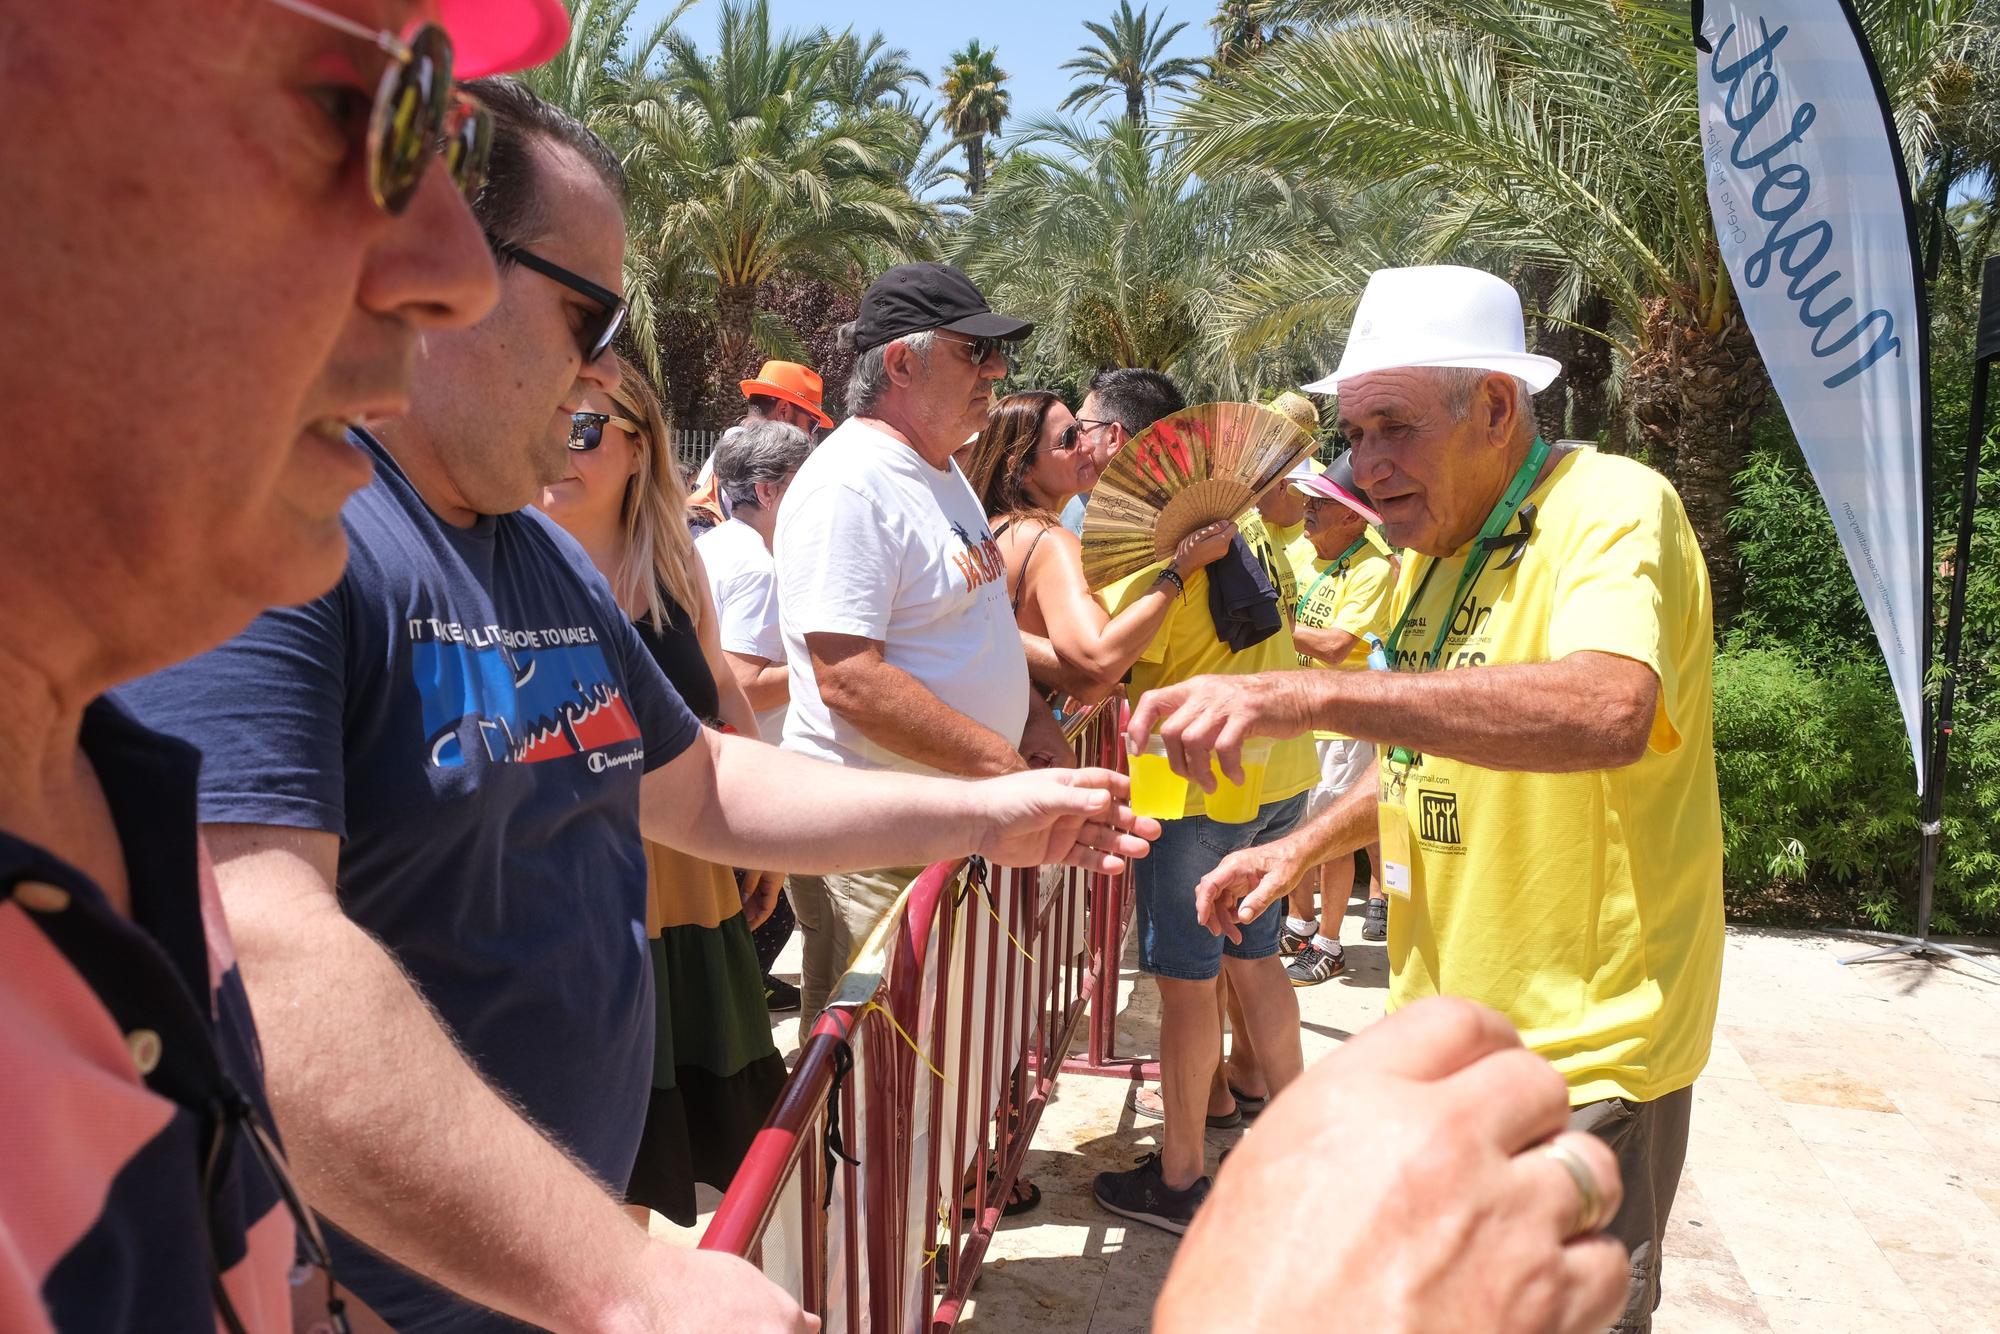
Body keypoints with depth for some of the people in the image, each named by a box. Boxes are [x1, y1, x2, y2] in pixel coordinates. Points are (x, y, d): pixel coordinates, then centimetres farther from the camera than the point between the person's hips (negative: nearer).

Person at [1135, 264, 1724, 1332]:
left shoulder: (1614, 507, -18)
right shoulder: (1436, 546, 8)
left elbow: (1608, 711, -39)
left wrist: (1310, 695, -46)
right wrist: (1300, 849, 7)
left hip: (1579, 1055, -8)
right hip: (1439, 1034, 8)